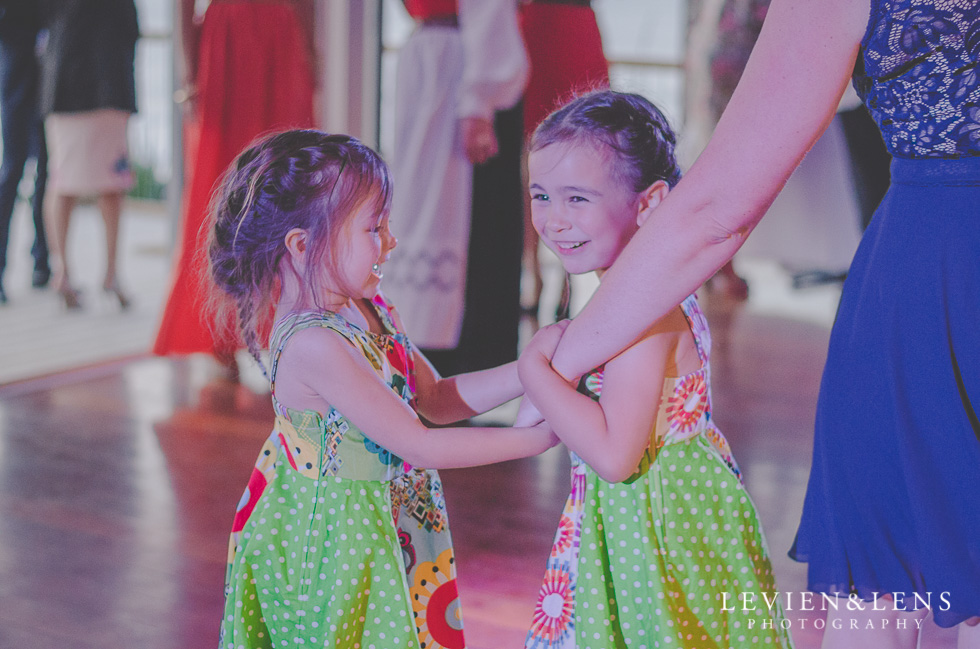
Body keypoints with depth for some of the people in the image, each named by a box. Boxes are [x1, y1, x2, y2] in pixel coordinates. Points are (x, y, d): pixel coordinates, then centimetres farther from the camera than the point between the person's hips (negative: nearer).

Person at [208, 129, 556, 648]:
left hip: (397, 524, 9)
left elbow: (435, 400, 8)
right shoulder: (313, 345, -27)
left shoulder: (370, 312, 1)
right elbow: (421, 446, -25)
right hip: (339, 538, -8)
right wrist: (537, 438, -20)